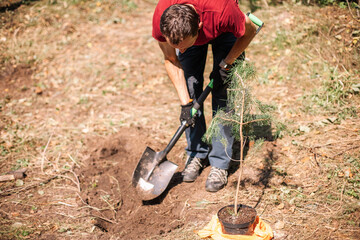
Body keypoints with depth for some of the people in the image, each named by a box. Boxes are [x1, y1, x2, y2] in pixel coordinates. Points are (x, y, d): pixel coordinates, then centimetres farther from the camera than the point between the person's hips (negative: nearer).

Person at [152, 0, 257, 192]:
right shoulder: (161, 20, -36)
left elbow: (250, 31, -20)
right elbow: (171, 60, -16)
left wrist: (226, 64, -18)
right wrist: (185, 102, -19)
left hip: (223, 31, -2)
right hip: (187, 31, 3)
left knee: (223, 94, -10)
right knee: (190, 88, -4)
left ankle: (220, 164, -2)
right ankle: (196, 154, 12)